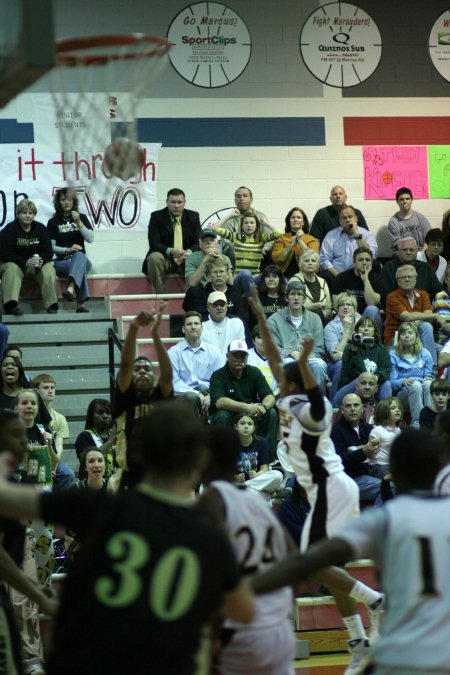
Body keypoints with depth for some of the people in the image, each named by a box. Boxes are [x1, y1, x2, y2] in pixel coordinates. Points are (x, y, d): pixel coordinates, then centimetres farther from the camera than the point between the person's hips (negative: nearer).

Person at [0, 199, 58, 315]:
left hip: (37, 265, 3)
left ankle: (52, 305, -29)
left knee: (49, 269, -25)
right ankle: (10, 304, -54)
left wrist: (41, 260, -23)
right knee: (12, 270, -36)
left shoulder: (41, 229, 4)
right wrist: (24, 262, -28)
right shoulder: (9, 229, -7)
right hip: (13, 263, -3)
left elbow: (48, 252, 1)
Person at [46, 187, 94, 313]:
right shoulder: (53, 222, 5)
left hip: (81, 259, 1)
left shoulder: (82, 218, 10)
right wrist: (67, 250, -17)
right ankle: (80, 304, -49)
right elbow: (51, 247, 1)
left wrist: (79, 223, -15)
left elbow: (90, 239, -3)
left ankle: (70, 288, -66)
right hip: (62, 261, -1)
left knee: (79, 255, -39)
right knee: (80, 268, -37)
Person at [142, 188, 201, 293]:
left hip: (186, 259, 2)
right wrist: (171, 251, -29)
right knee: (154, 258, -34)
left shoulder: (193, 217, 4)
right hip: (165, 258, -2)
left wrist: (189, 252, -23)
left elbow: (199, 242, 0)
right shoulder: (157, 217, -3)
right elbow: (154, 244, -10)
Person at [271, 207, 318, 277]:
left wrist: (300, 241, -9)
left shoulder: (311, 240, 10)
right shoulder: (281, 238, 11)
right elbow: (276, 258, -4)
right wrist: (292, 244, -8)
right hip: (285, 276, 0)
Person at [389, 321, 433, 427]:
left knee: (428, 384, -33)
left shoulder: (425, 354, 17)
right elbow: (392, 382, 0)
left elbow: (429, 375, 13)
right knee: (415, 385, -36)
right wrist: (403, 382, -22)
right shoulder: (393, 355, 7)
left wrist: (429, 378, -12)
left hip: (421, 391, 2)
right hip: (402, 393, -2)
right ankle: (416, 423, -40)